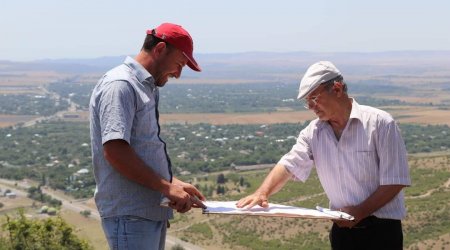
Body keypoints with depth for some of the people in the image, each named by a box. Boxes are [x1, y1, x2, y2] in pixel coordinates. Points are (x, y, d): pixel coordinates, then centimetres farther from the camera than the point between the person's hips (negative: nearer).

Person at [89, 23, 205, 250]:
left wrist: (174, 184, 10)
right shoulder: (119, 86, -12)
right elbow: (115, 151, -22)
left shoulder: (146, 88, 19)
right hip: (130, 216, -10)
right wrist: (166, 187, -18)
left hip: (152, 212, 10)